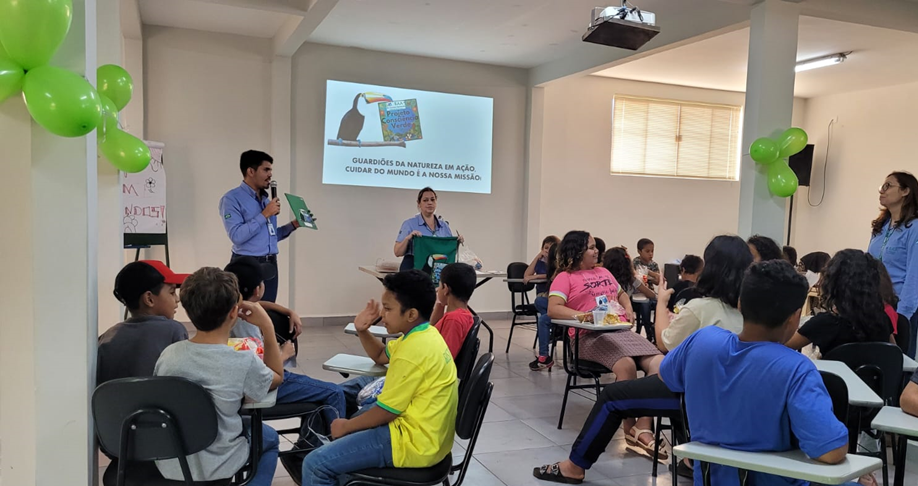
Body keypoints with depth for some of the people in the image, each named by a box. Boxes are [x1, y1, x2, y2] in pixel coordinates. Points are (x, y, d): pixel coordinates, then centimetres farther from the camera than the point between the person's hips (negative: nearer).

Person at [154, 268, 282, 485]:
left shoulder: (168, 354, -12)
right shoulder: (244, 362, -24)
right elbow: (277, 378, -1)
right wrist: (267, 327, -2)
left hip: (167, 465, 4)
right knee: (268, 436, 26)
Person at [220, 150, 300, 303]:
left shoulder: (266, 199, 15)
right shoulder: (232, 199, -8)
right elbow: (237, 236, -21)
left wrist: (292, 225, 6)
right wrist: (264, 215, -17)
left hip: (270, 264, 7)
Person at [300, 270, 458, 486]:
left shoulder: (414, 350, -24)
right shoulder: (425, 335, 5)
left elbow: (386, 411, -18)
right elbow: (381, 356, 22)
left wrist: (346, 426, -3)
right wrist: (362, 331, 5)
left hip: (414, 443, -10)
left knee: (316, 464, -14)